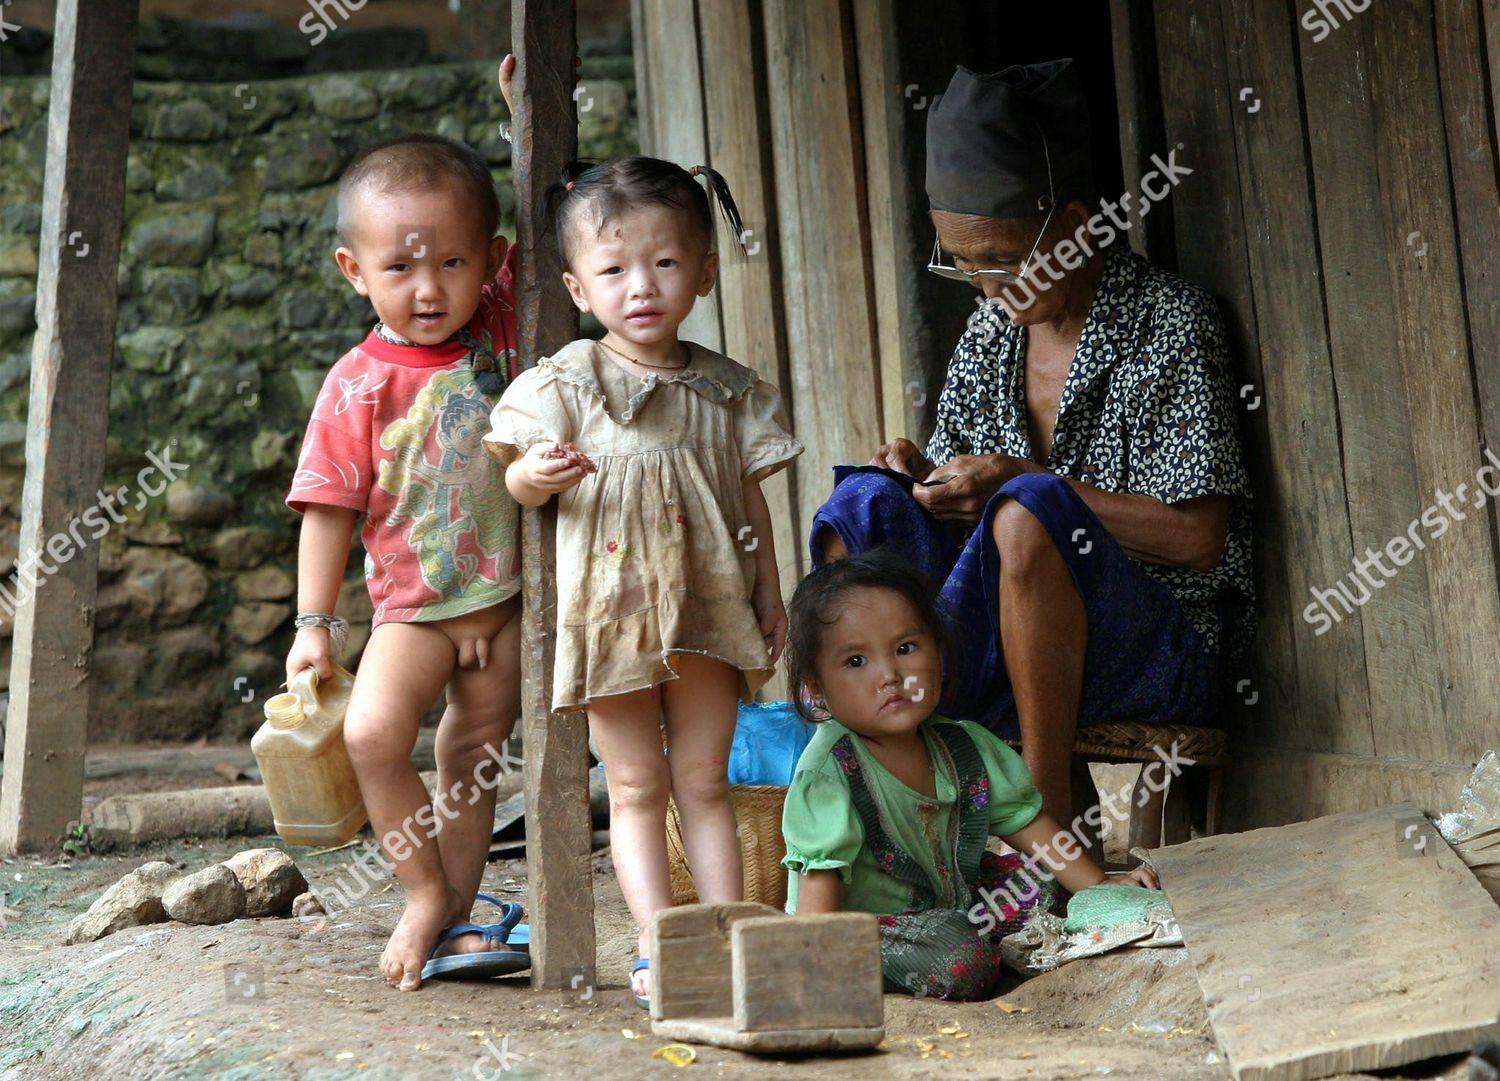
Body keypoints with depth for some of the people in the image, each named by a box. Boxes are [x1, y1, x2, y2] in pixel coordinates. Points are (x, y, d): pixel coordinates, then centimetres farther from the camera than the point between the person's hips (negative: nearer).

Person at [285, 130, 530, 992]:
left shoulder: (499, 324, -4)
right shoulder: (359, 385, -12)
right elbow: (332, 508, -7)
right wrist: (315, 622, -8)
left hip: (508, 596, 2)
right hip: (415, 603, -2)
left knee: (471, 758, 9)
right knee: (372, 732, -21)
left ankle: (449, 919, 19)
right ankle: (429, 892, -2)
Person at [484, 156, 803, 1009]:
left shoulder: (727, 390, 5)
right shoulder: (568, 380, -4)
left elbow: (752, 496, 11)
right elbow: (518, 478, -3)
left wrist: (770, 593, 9)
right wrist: (536, 475, -26)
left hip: (706, 610, 2)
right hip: (611, 609, -2)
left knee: (704, 780, 8)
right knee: (636, 785, 4)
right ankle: (662, 945, 7)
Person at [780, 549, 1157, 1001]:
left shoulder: (963, 746, -2)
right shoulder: (829, 772, -22)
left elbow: (1026, 821, 7)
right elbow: (819, 879, -27)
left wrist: (1101, 890, 3)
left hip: (944, 905, 8)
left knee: (1035, 879, 10)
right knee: (957, 955, -30)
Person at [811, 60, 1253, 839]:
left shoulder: (1167, 322, -7)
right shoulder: (990, 334, 11)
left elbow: (1197, 536, -15)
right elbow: (954, 506, 19)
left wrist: (1022, 482, -18)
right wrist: (917, 474, -5)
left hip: (1163, 649, -5)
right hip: (1000, 637, 6)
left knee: (1027, 511, -35)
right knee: (864, 503, -15)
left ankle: (1047, 805, -27)